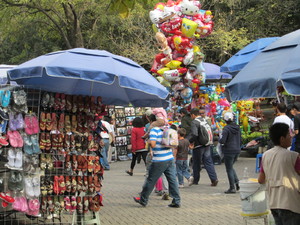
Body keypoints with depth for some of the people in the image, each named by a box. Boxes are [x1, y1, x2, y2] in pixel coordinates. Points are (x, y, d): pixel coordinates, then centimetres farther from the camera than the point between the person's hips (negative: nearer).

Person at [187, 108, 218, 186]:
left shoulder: (194, 122, -14)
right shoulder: (205, 120, 9)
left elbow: (194, 134, -26)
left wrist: (188, 141, -15)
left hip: (198, 145, -6)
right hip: (207, 145, 6)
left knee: (196, 164, 6)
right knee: (208, 162, 8)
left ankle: (195, 180, 16)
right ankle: (214, 179, -1)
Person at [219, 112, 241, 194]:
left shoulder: (226, 128, -16)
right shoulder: (237, 128, 6)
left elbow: (222, 141, -22)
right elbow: (240, 140, 12)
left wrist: (220, 139, -1)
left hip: (229, 151, -7)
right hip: (237, 150, 7)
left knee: (229, 169, 1)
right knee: (231, 167, 23)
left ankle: (232, 188, 2)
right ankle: (236, 182, 10)